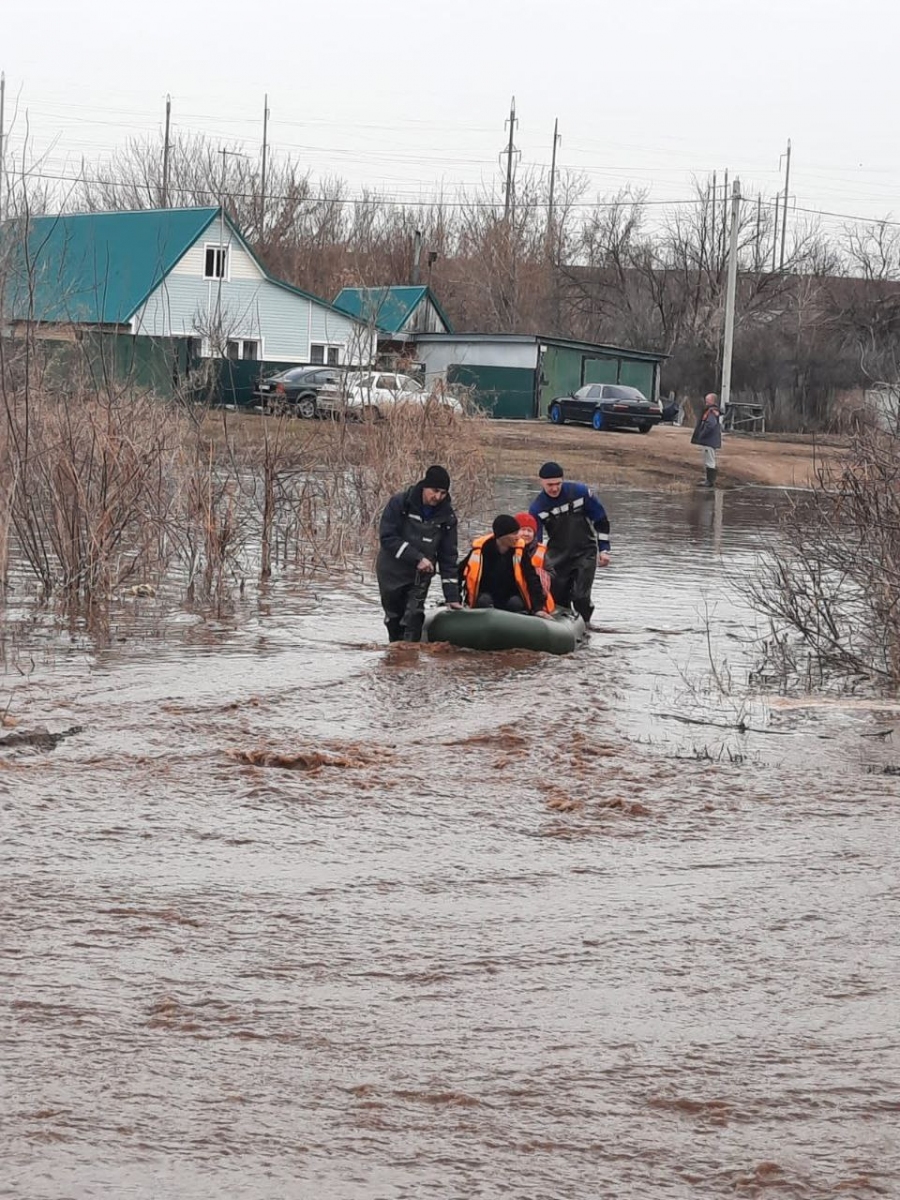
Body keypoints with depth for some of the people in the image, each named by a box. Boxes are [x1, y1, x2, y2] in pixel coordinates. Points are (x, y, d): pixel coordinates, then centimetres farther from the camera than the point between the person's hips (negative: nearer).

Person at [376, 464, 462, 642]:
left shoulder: (447, 517, -7)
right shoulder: (399, 503, -16)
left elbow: (448, 557, -3)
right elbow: (387, 537, -21)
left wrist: (452, 596, -6)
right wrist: (417, 558, -27)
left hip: (420, 575, 1)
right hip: (392, 572, -1)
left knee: (414, 618, -14)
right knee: (393, 618, 10)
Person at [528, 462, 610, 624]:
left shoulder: (580, 492, -12)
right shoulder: (537, 508, -9)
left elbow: (601, 520, -2)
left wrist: (604, 550, -3)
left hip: (585, 553, -2)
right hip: (557, 555, 2)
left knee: (580, 597, -13)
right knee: (557, 598, 2)